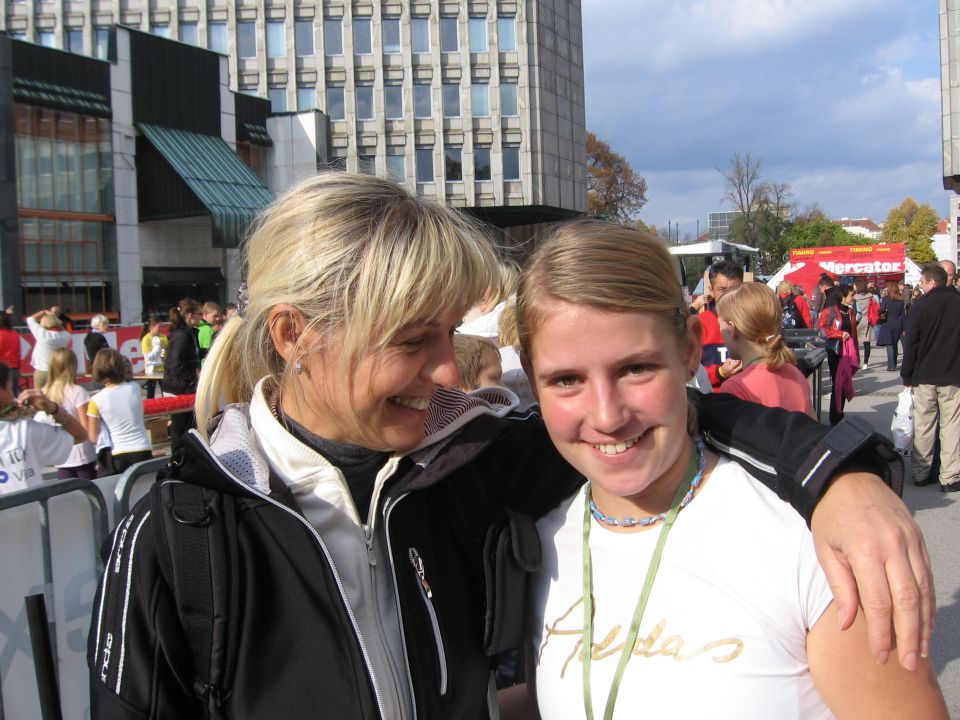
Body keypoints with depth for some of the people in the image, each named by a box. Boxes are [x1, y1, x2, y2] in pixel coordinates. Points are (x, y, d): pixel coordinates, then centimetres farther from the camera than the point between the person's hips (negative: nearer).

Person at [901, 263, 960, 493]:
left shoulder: (921, 305, -6)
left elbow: (910, 343, -5)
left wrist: (906, 375, 4)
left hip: (925, 375, 0)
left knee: (923, 426, 9)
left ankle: (921, 473, 15)